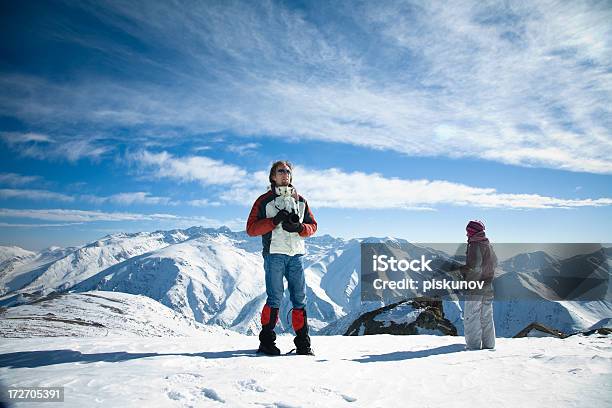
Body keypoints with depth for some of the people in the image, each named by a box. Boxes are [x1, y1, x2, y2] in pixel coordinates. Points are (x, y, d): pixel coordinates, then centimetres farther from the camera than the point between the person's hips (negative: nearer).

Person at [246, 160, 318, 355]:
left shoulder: (300, 200, 18)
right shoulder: (265, 200, 6)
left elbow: (313, 226, 17)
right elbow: (251, 228, -1)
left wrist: (299, 227, -6)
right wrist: (275, 221, -14)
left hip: (296, 254, 4)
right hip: (274, 254, -4)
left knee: (300, 299, 3)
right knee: (275, 299, -6)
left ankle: (303, 343, 10)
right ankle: (266, 341, 6)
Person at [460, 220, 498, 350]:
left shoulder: (475, 246, -15)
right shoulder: (488, 245, 11)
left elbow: (475, 268, -22)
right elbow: (495, 263, 22)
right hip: (488, 288, 9)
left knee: (471, 318, -2)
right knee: (487, 318, 15)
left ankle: (473, 346, -1)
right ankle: (488, 345, 21)